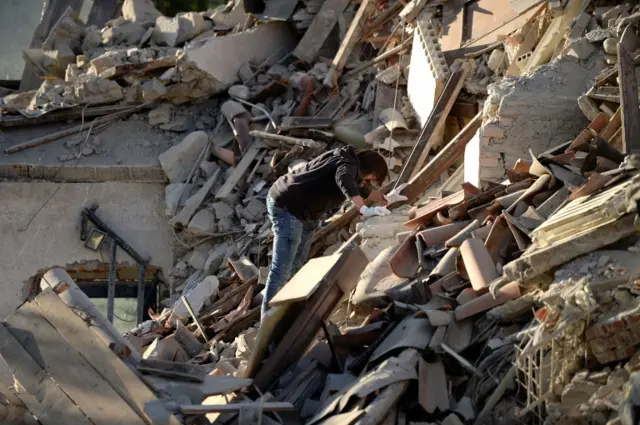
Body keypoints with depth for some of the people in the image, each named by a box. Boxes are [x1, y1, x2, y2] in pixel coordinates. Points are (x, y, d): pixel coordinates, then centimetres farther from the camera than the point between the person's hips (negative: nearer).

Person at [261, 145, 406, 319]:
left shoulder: (347, 163, 16)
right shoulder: (348, 165, -16)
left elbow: (362, 190, 36)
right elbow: (345, 181, -40)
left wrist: (385, 199, 43)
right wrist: (364, 210, -48)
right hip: (287, 208, -11)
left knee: (296, 266, 19)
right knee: (282, 269, -14)